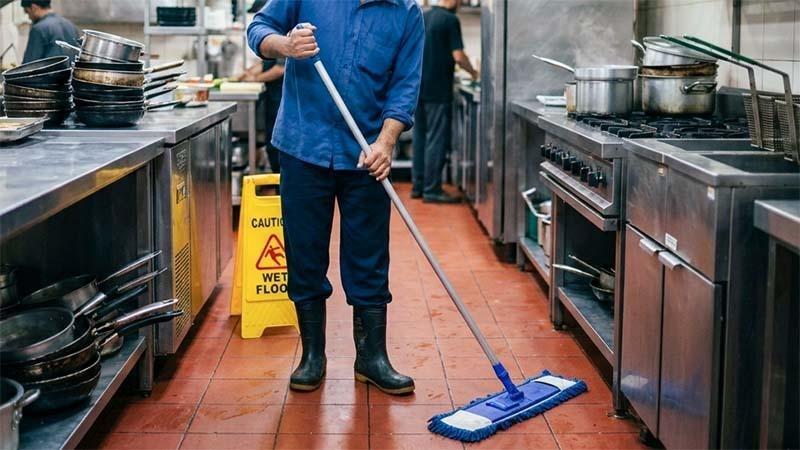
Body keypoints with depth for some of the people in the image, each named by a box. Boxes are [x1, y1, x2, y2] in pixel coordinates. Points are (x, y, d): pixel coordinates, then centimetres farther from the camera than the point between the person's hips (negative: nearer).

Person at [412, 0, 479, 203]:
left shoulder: (422, 17, 11)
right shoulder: (450, 20, -10)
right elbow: (458, 56, -15)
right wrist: (473, 72, 3)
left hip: (419, 87, 7)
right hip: (438, 90, -7)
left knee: (420, 137, 12)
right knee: (437, 140, -3)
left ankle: (418, 186, 16)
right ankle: (432, 190, -3)